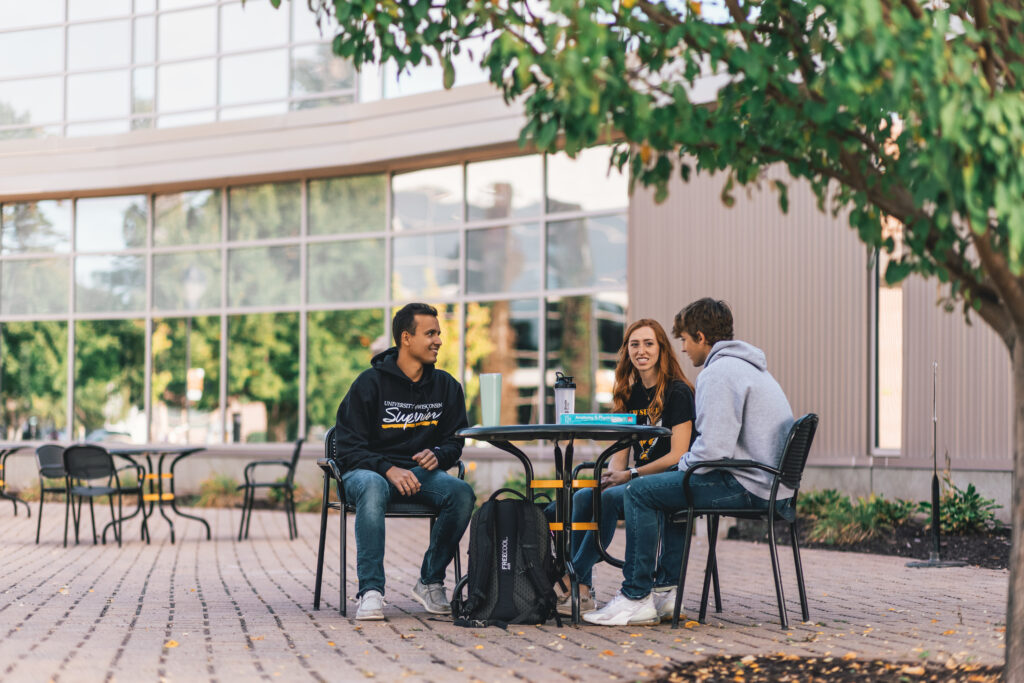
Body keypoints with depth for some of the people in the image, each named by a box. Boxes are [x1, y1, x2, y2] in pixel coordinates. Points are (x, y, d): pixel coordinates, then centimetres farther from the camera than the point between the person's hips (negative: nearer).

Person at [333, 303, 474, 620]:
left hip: (420, 472, 4)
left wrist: (437, 456, -10)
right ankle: (370, 590, -38)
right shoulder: (370, 383, -6)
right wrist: (388, 469, -25)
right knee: (372, 488, -40)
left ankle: (430, 582, -10)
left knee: (462, 492, -27)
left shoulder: (446, 386, 8)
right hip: (367, 469, -4)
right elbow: (349, 448, -8)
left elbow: (454, 440, 14)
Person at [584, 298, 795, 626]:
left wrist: (682, 464, -3)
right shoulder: (750, 367, 20)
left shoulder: (717, 373, -14)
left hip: (751, 488, -11)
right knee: (667, 487, 28)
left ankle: (636, 598, -4)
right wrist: (682, 463, 18)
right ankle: (668, 590, 23)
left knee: (640, 491, -6)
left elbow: (714, 449, -23)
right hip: (772, 483, 11)